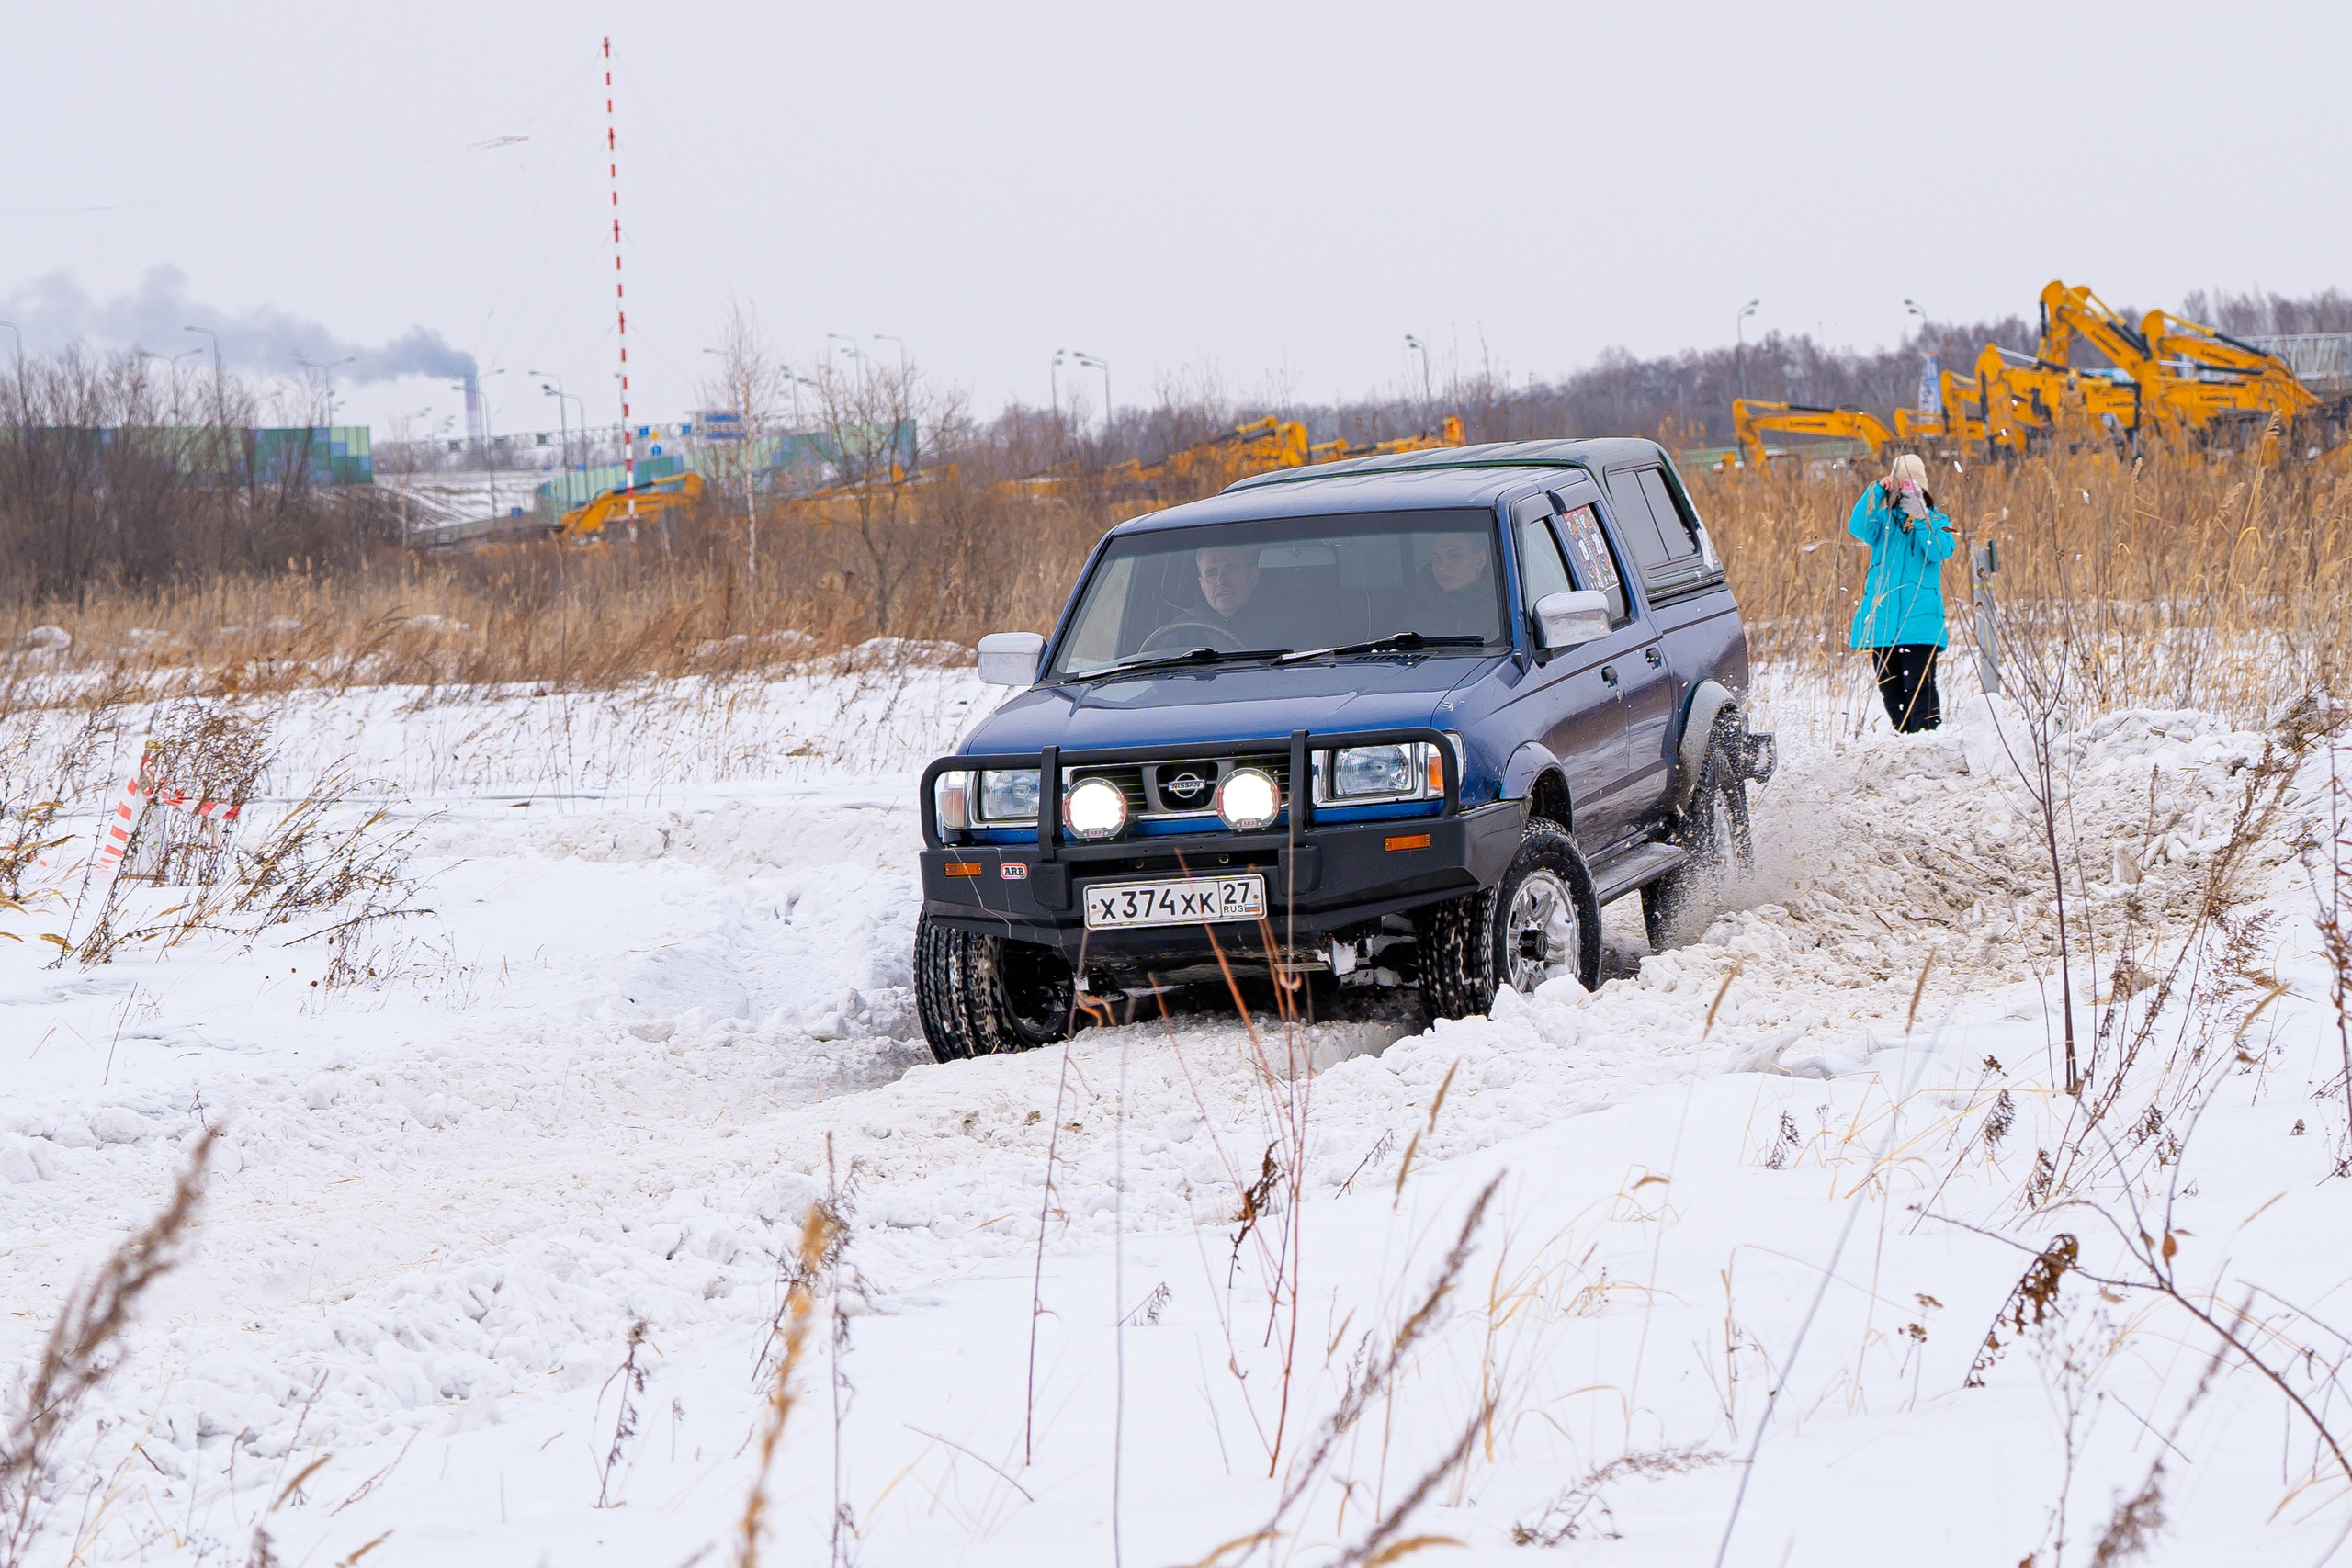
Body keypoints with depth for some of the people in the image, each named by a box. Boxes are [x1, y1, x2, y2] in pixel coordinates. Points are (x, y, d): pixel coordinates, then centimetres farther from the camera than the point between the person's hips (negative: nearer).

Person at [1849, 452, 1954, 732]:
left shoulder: (1936, 521, 10)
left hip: (1919, 620, -3)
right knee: (1890, 691, 6)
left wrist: (1919, 517, -17)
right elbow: (1857, 527, -8)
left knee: (1919, 687, -14)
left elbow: (1941, 551, -10)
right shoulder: (1882, 519, 13)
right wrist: (1876, 492, -17)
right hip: (1882, 618, 3)